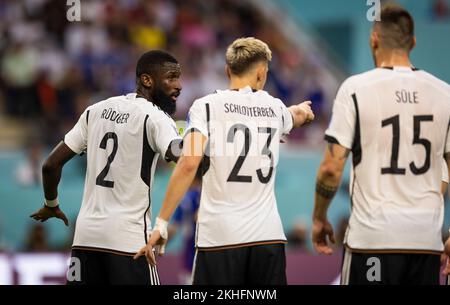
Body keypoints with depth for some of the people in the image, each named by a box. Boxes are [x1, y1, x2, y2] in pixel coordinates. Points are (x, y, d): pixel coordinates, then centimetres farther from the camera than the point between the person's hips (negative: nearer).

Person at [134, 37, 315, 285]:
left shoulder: (206, 106, 0)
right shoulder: (274, 108, 13)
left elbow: (188, 164, -12)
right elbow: (295, 116, 39)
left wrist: (161, 223, -9)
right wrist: (302, 110, 64)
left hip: (219, 236, -3)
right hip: (268, 235, 3)